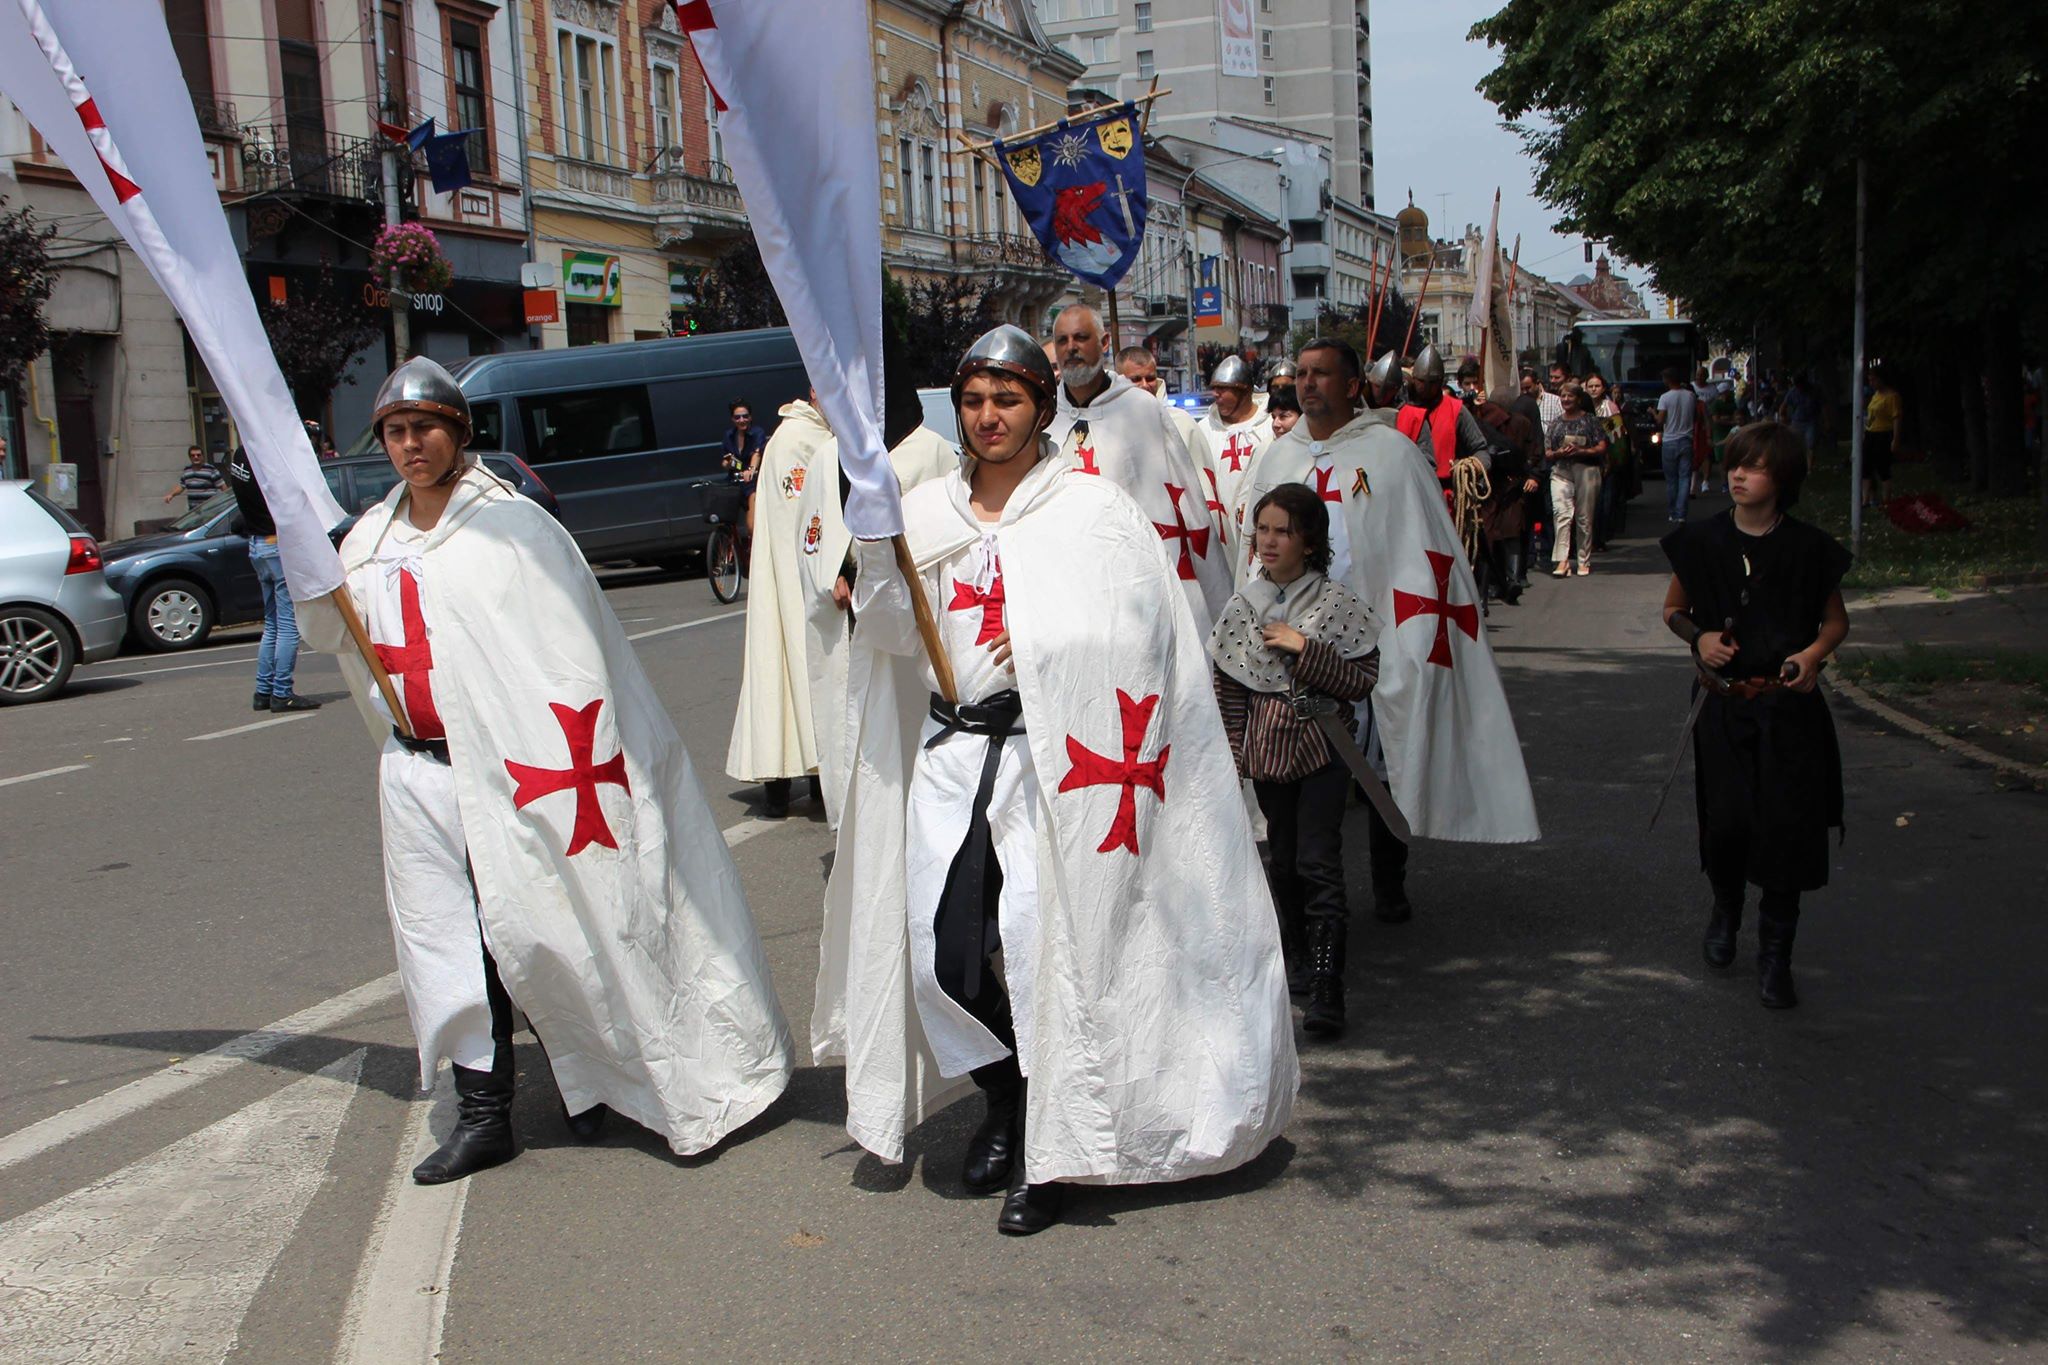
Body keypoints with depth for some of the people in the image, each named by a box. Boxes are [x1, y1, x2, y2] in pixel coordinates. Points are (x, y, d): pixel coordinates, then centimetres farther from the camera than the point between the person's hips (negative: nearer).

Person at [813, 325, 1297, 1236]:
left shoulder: (1093, 510, 1)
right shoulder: (926, 510, 12)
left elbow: (1134, 633, -7)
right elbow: (891, 632, 3)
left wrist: (1042, 647, -16)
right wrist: (875, 535, -10)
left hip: (1051, 755, -3)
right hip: (948, 752, 4)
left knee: (1043, 946, -8)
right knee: (943, 953, -2)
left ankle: (1051, 1151, 11)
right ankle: (1002, 1098, 27)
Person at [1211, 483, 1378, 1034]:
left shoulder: (1335, 603, -7)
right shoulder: (1243, 606, 3)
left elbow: (1363, 678, -11)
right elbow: (1229, 688, 8)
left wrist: (1304, 649, -19)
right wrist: (1230, 755, 6)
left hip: (1323, 745, -4)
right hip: (1267, 747, 4)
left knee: (1318, 860, -11)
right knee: (1282, 859, 12)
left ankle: (1326, 987, -12)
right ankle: (1299, 958, 29)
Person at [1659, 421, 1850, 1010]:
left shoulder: (1809, 549, -2)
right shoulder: (1703, 542, 1)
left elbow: (1836, 620, 9)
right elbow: (1673, 609, 13)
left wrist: (1813, 653, -11)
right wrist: (1698, 636, -8)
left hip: (1789, 707, -1)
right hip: (1725, 706, 1)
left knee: (1786, 825, -3)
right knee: (1726, 822, -3)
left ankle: (1775, 956, 11)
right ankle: (1725, 909, 31)